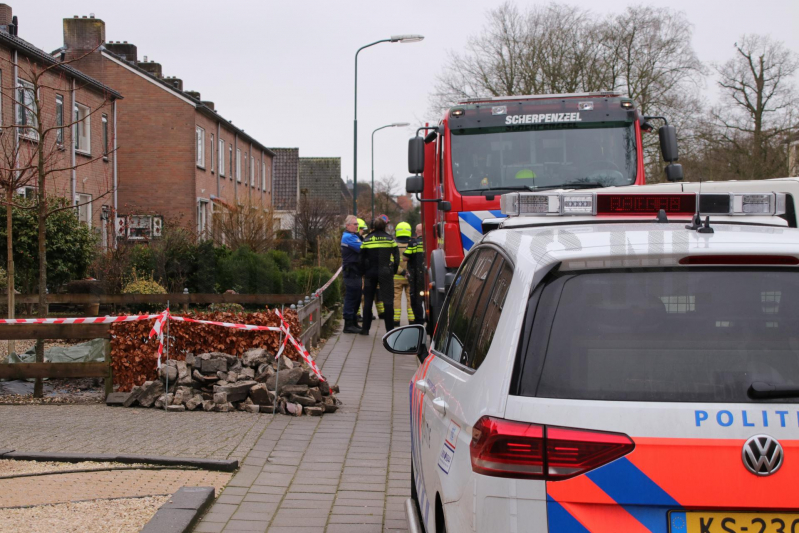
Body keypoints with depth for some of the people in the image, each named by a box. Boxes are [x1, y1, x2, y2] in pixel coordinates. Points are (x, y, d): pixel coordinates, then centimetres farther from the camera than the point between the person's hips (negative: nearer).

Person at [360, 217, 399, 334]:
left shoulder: (367, 239, 3)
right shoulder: (389, 239, -1)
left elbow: (362, 258, 4)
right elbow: (396, 256, -2)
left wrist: (364, 272, 11)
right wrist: (394, 270, 6)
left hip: (370, 273, 2)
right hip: (385, 274, -1)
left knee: (368, 300, 10)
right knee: (388, 301, 2)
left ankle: (365, 328, 8)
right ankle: (390, 328, -1)